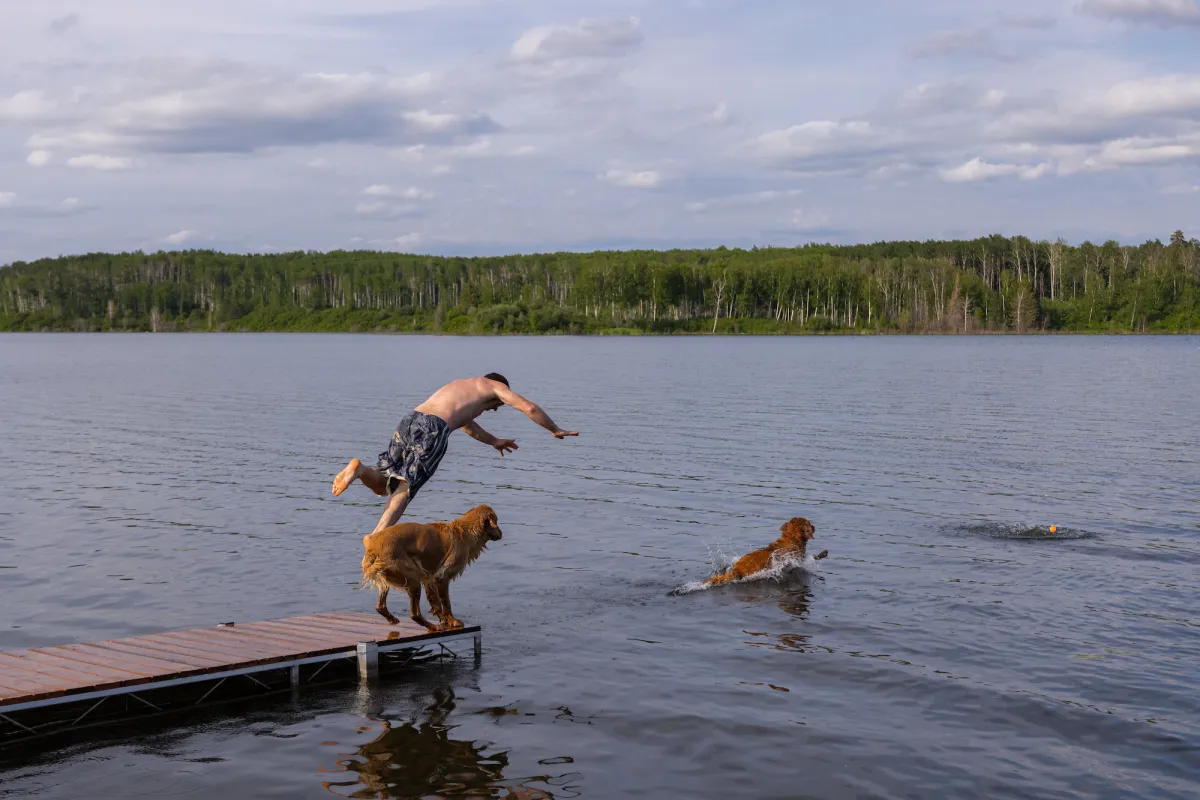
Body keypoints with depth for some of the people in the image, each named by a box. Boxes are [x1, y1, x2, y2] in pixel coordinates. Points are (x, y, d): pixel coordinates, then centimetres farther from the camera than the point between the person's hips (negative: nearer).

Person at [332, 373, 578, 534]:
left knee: (382, 486, 11)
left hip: (410, 420, 6)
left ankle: (359, 468, -20)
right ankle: (377, 538, -26)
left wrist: (494, 441, 67)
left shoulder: (460, 385, 41)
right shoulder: (493, 385, 22)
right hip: (433, 429, -6)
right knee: (405, 486, -7)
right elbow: (530, 408, 17)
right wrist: (556, 431, 32)